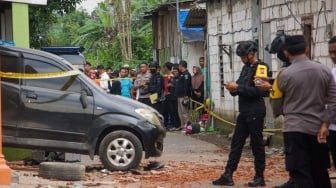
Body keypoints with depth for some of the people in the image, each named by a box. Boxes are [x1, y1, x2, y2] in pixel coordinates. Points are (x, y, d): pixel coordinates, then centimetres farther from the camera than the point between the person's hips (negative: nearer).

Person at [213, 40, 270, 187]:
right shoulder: (246, 68, 15)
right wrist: (233, 88, -3)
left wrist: (238, 87, -19)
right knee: (236, 143, 6)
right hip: (244, 112, 9)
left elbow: (258, 90, -21)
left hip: (255, 112, -8)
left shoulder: (260, 68, -11)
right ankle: (228, 176, 7)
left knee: (257, 144, 0)